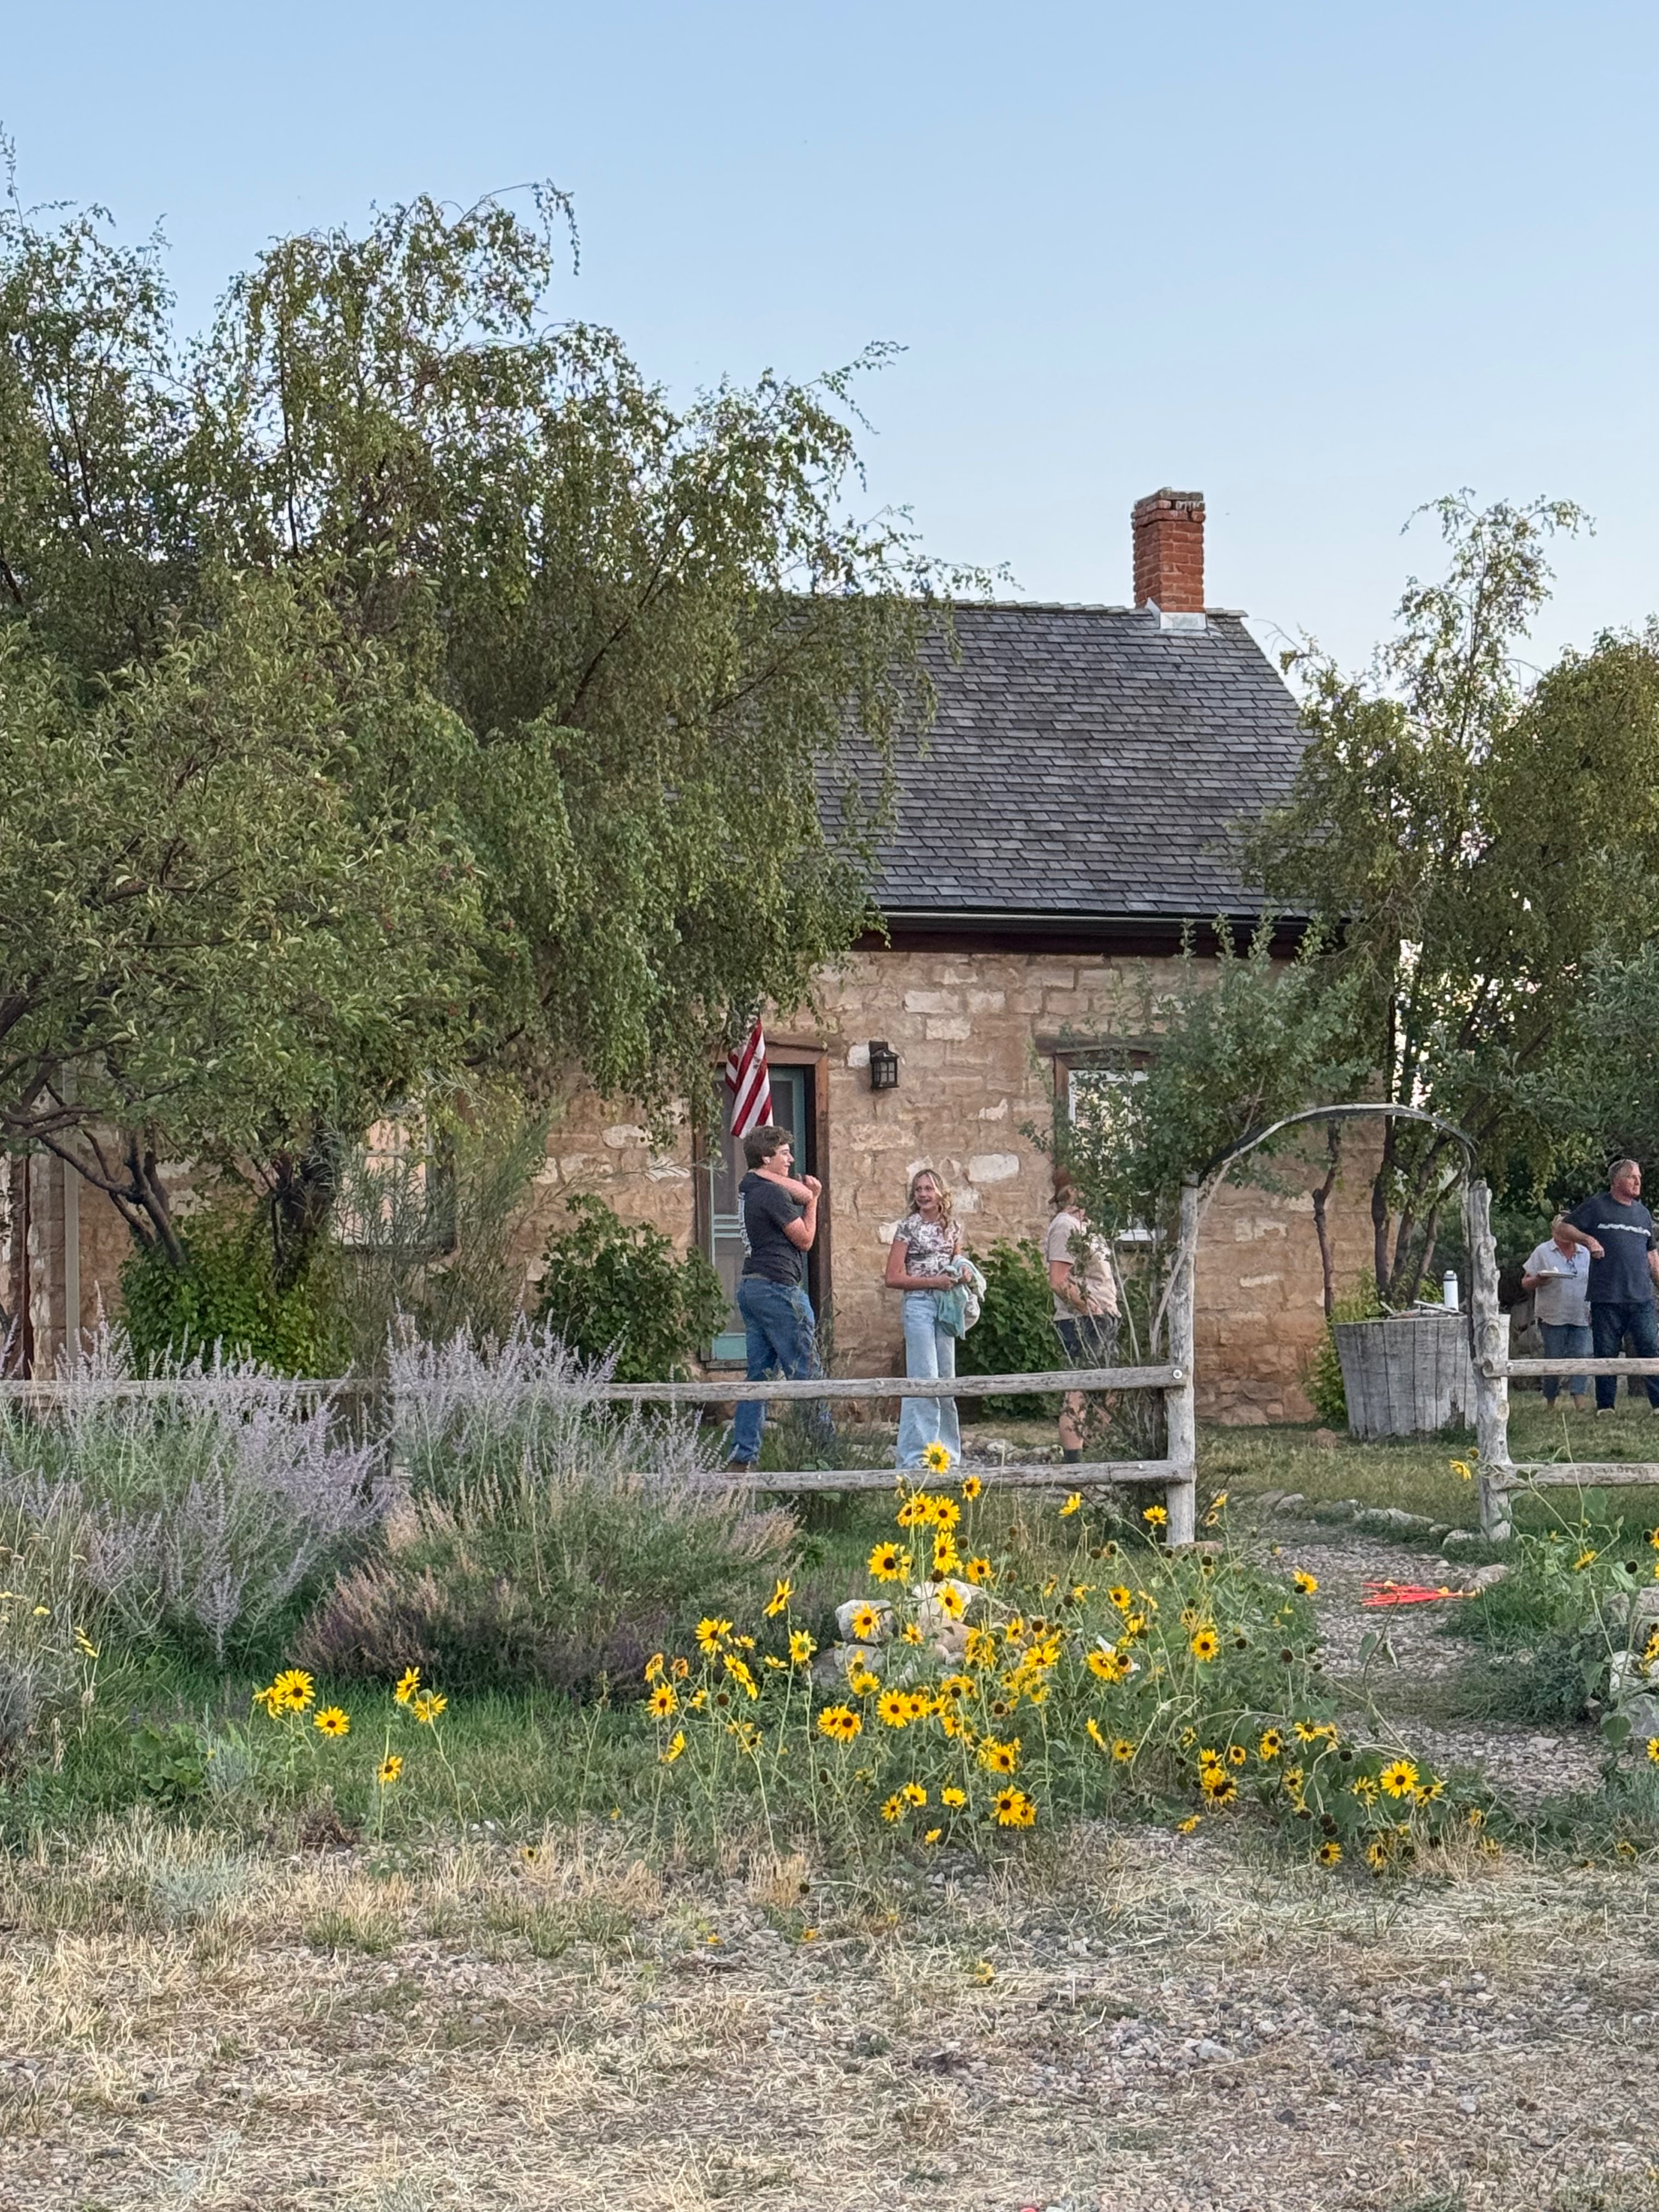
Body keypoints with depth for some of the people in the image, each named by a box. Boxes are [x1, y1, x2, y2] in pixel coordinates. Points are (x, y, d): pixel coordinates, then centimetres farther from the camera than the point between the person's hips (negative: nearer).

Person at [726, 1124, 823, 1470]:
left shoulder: (748, 1187, 14)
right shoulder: (773, 1194, -13)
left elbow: (802, 1190, 23)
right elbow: (805, 1240, -5)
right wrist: (812, 1201, 6)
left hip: (750, 1286, 9)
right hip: (778, 1287, -9)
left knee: (759, 1374, 9)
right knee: (806, 1374, -5)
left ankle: (742, 1456, 5)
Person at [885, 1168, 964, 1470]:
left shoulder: (953, 1226, 10)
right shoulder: (908, 1227, -4)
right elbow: (893, 1278, -8)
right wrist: (934, 1281, -15)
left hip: (945, 1306, 5)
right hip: (919, 1306, -5)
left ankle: (947, 1453, 17)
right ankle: (916, 1458, -7)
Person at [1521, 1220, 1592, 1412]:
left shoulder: (1585, 1254, 13)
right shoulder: (1542, 1252, 2)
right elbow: (1526, 1283, 2)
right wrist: (1539, 1281, -21)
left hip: (1580, 1317, 3)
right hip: (1553, 1316, -3)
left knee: (1580, 1355, -11)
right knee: (1553, 1358, -2)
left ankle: (1579, 1396, -17)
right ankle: (1550, 1401, 9)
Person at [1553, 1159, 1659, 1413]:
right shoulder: (1596, 1207, 3)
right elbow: (1562, 1227, 2)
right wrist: (1588, 1239, -13)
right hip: (1606, 1298, -3)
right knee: (1606, 1354, 2)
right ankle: (1605, 1406, 8)